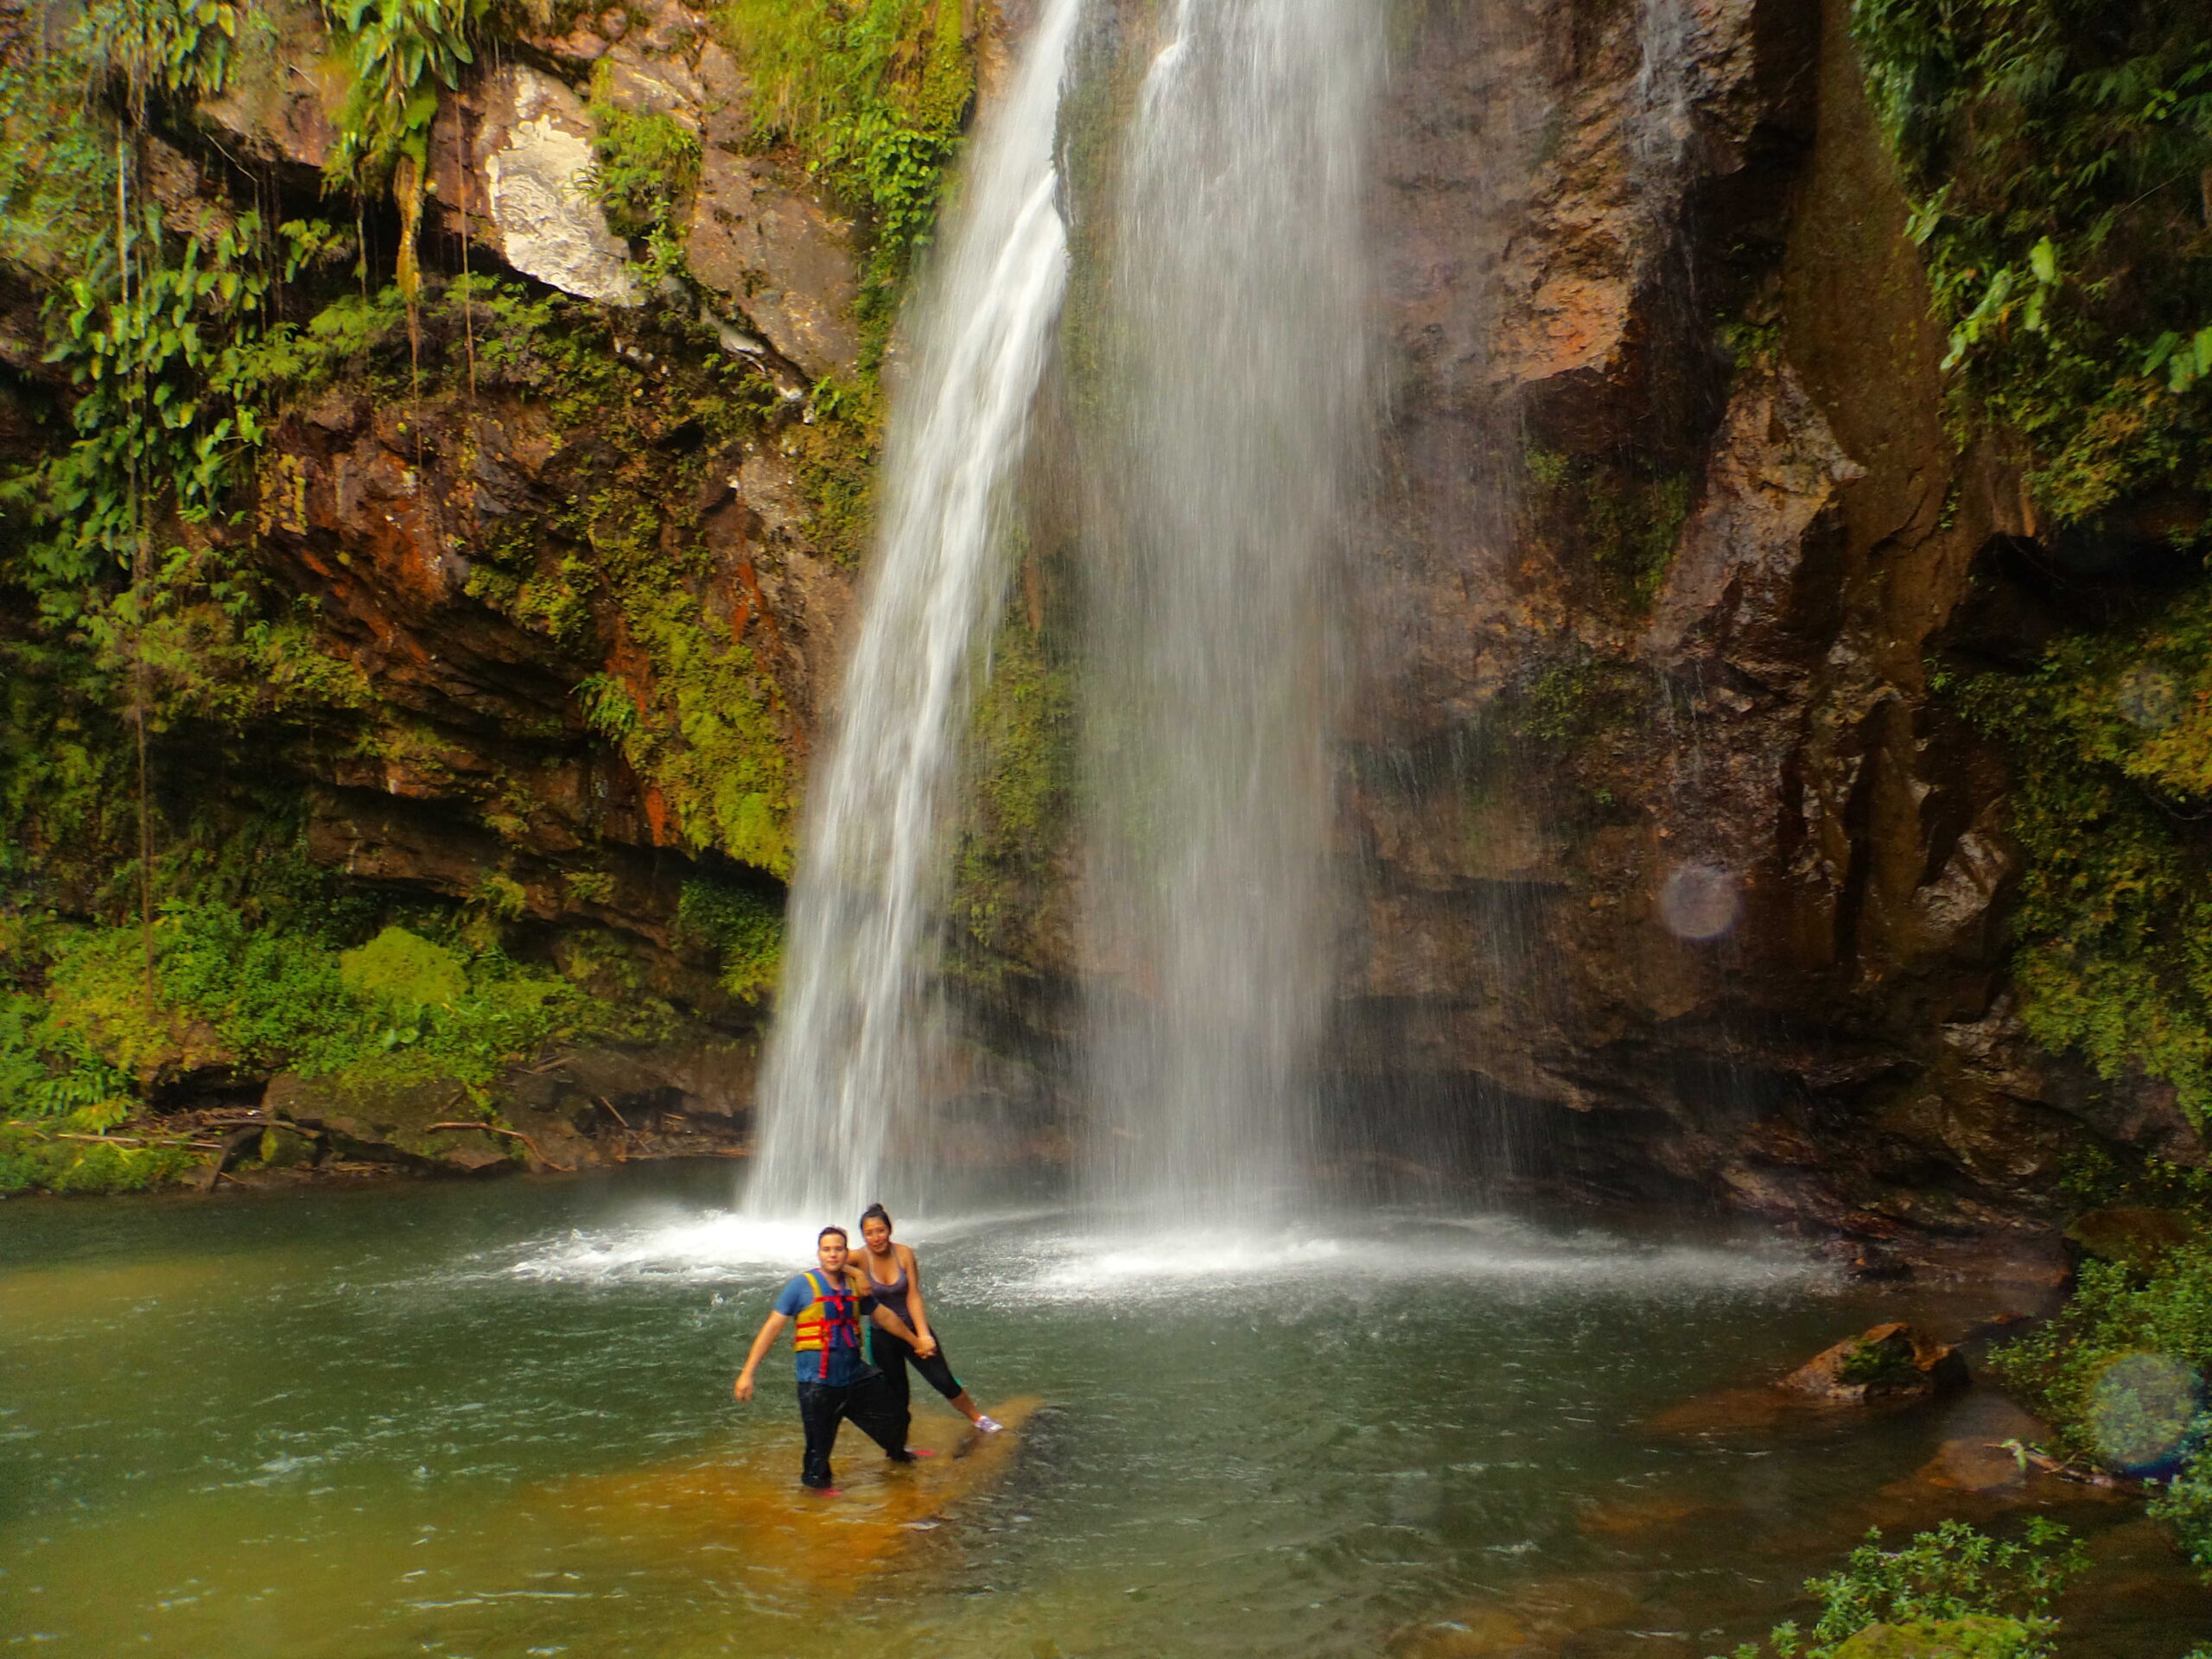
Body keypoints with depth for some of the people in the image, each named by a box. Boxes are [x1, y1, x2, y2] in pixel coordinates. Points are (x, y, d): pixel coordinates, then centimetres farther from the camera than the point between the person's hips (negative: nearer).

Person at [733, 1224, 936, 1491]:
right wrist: (747, 1373, -14)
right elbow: (771, 1328, -9)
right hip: (818, 1382, -5)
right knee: (820, 1446, -3)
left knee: (894, 1416, 17)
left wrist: (916, 1341, 31)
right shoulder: (803, 1286, -8)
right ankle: (816, 1481, 27)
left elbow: (884, 1317, 22)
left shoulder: (855, 1286, 7)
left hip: (855, 1375, 6)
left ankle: (897, 1454, 48)